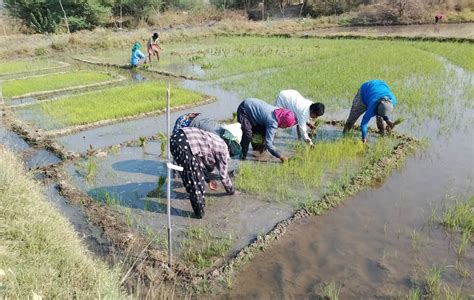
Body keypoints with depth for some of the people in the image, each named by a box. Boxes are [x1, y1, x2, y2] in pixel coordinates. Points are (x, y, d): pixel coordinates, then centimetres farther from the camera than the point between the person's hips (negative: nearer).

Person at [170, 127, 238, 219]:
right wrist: (231, 190, 34)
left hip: (176, 137, 9)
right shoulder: (223, 150, 10)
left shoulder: (216, 143, 31)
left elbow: (208, 163, 44)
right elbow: (223, 175, 18)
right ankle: (199, 212, 17)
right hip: (185, 145, -9)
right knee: (196, 178, 6)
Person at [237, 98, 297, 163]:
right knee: (247, 134, -21)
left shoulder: (279, 112, -10)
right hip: (244, 110, -9)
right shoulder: (273, 122, -33)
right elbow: (268, 143, -32)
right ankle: (242, 156, -5)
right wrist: (280, 157, -27)